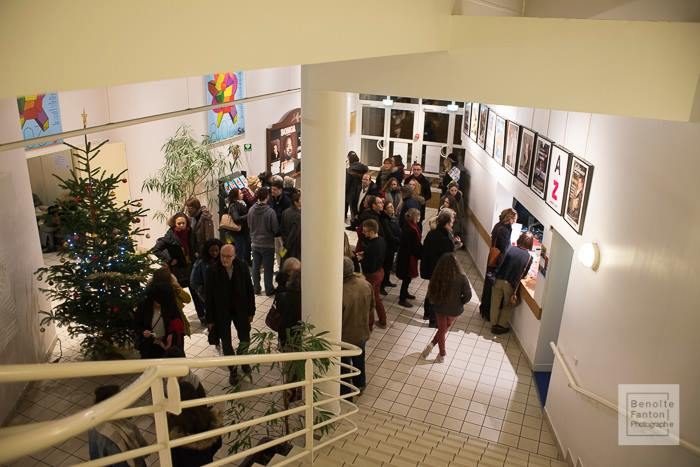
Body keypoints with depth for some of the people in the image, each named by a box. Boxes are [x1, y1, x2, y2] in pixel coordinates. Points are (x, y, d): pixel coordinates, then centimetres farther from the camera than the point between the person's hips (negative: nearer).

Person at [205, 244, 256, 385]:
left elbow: (249, 290, -3)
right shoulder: (213, 271, -17)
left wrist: (251, 311, 0)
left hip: (240, 310, 2)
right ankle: (233, 370, 33)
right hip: (221, 312, -1)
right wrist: (210, 319, -7)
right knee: (226, 344, 11)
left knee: (245, 339, 13)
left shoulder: (242, 267, -12)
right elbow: (209, 296, -10)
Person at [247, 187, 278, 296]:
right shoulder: (270, 212, -21)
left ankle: (257, 289, 25)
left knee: (256, 267, 15)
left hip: (255, 243, 4)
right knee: (268, 268, 7)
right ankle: (269, 290, 17)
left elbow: (249, 225, 7)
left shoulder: (251, 210, -7)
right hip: (267, 244, -4)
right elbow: (275, 229, -13)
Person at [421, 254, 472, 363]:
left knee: (442, 329, 24)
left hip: (439, 307, 1)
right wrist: (460, 303, 4)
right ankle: (433, 344, 26)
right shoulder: (461, 278, -26)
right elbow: (468, 295, -16)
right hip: (454, 309, 0)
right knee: (445, 328, 29)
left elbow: (430, 292, -10)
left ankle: (442, 354, 30)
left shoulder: (437, 276, -23)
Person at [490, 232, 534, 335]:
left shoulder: (510, 250, -5)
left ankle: (494, 324, 28)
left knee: (495, 304, 17)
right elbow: (524, 274, 0)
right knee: (507, 306, 20)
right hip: (511, 284, -1)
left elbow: (501, 264, 2)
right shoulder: (529, 257, -7)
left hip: (499, 280, 2)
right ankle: (502, 326, 26)